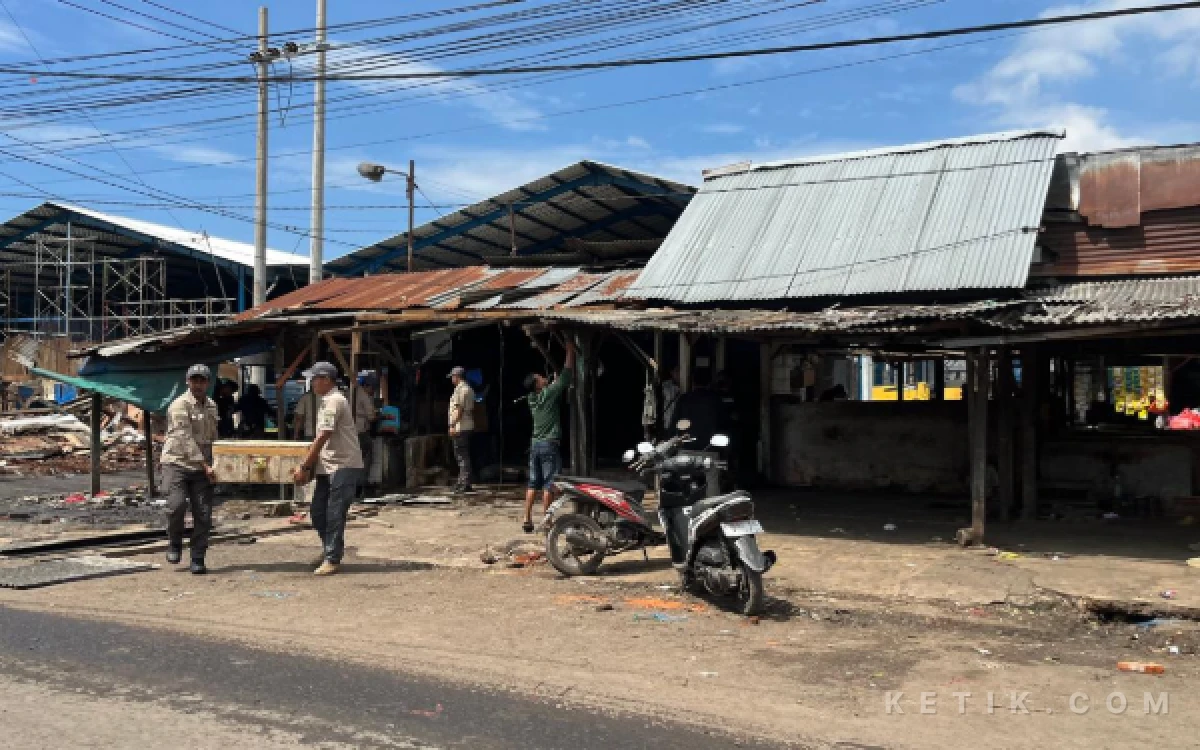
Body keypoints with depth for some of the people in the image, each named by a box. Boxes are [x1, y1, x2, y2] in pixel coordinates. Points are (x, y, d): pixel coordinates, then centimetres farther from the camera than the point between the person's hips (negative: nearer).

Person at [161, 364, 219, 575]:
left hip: (202, 468, 5)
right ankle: (174, 544, 7)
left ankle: (198, 559, 7)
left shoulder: (212, 406, 14)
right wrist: (205, 465, -22)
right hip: (177, 463, -5)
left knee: (203, 514, -1)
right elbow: (186, 440, -17)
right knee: (177, 505, -21)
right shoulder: (180, 405, -9)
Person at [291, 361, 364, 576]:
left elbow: (322, 438, -18)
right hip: (328, 467, 9)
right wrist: (311, 466, 16)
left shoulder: (333, 401, -14)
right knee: (317, 512, 11)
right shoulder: (327, 401, 16)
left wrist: (304, 467, -15)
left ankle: (332, 559, 2)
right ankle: (331, 549, 27)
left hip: (344, 466, -9)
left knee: (334, 514, -5)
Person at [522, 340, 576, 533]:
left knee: (533, 484, 9)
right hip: (549, 445, -7)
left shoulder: (532, 398, 7)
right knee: (548, 484, -3)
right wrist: (570, 351, 1)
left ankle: (528, 520, 8)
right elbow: (566, 374, -7)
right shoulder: (549, 393, -11)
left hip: (535, 444, 7)